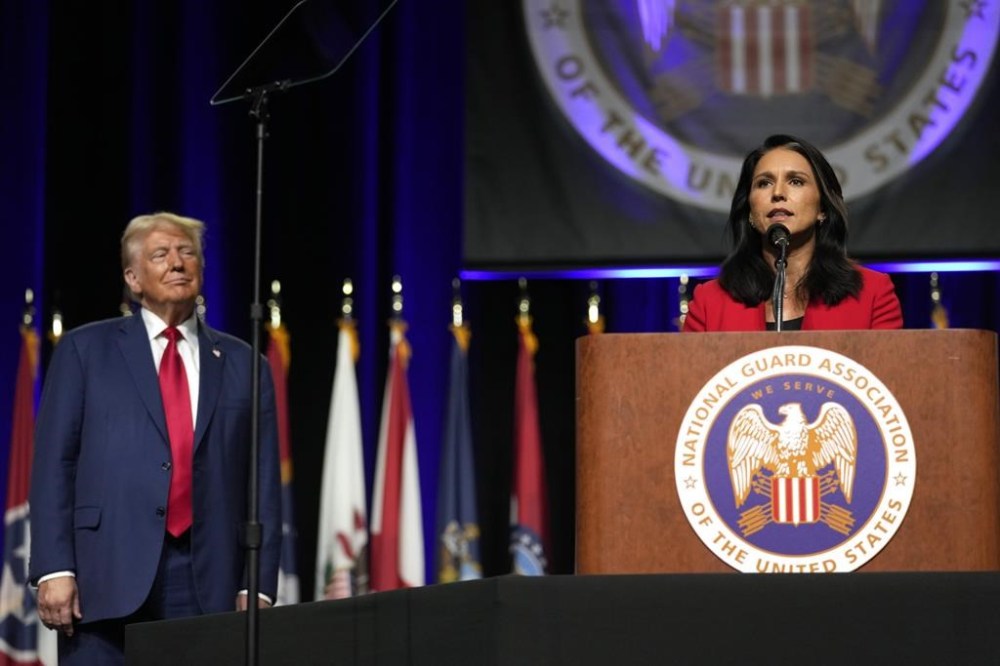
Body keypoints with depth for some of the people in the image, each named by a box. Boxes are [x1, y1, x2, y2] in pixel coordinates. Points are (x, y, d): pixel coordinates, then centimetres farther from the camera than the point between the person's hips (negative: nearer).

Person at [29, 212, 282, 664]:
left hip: (209, 585, 2)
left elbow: (264, 483, 10)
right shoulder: (85, 350, 10)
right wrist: (55, 569, -8)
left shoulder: (242, 364, 15)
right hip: (109, 576, -2)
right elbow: (53, 463, 3)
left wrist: (257, 584, 0)